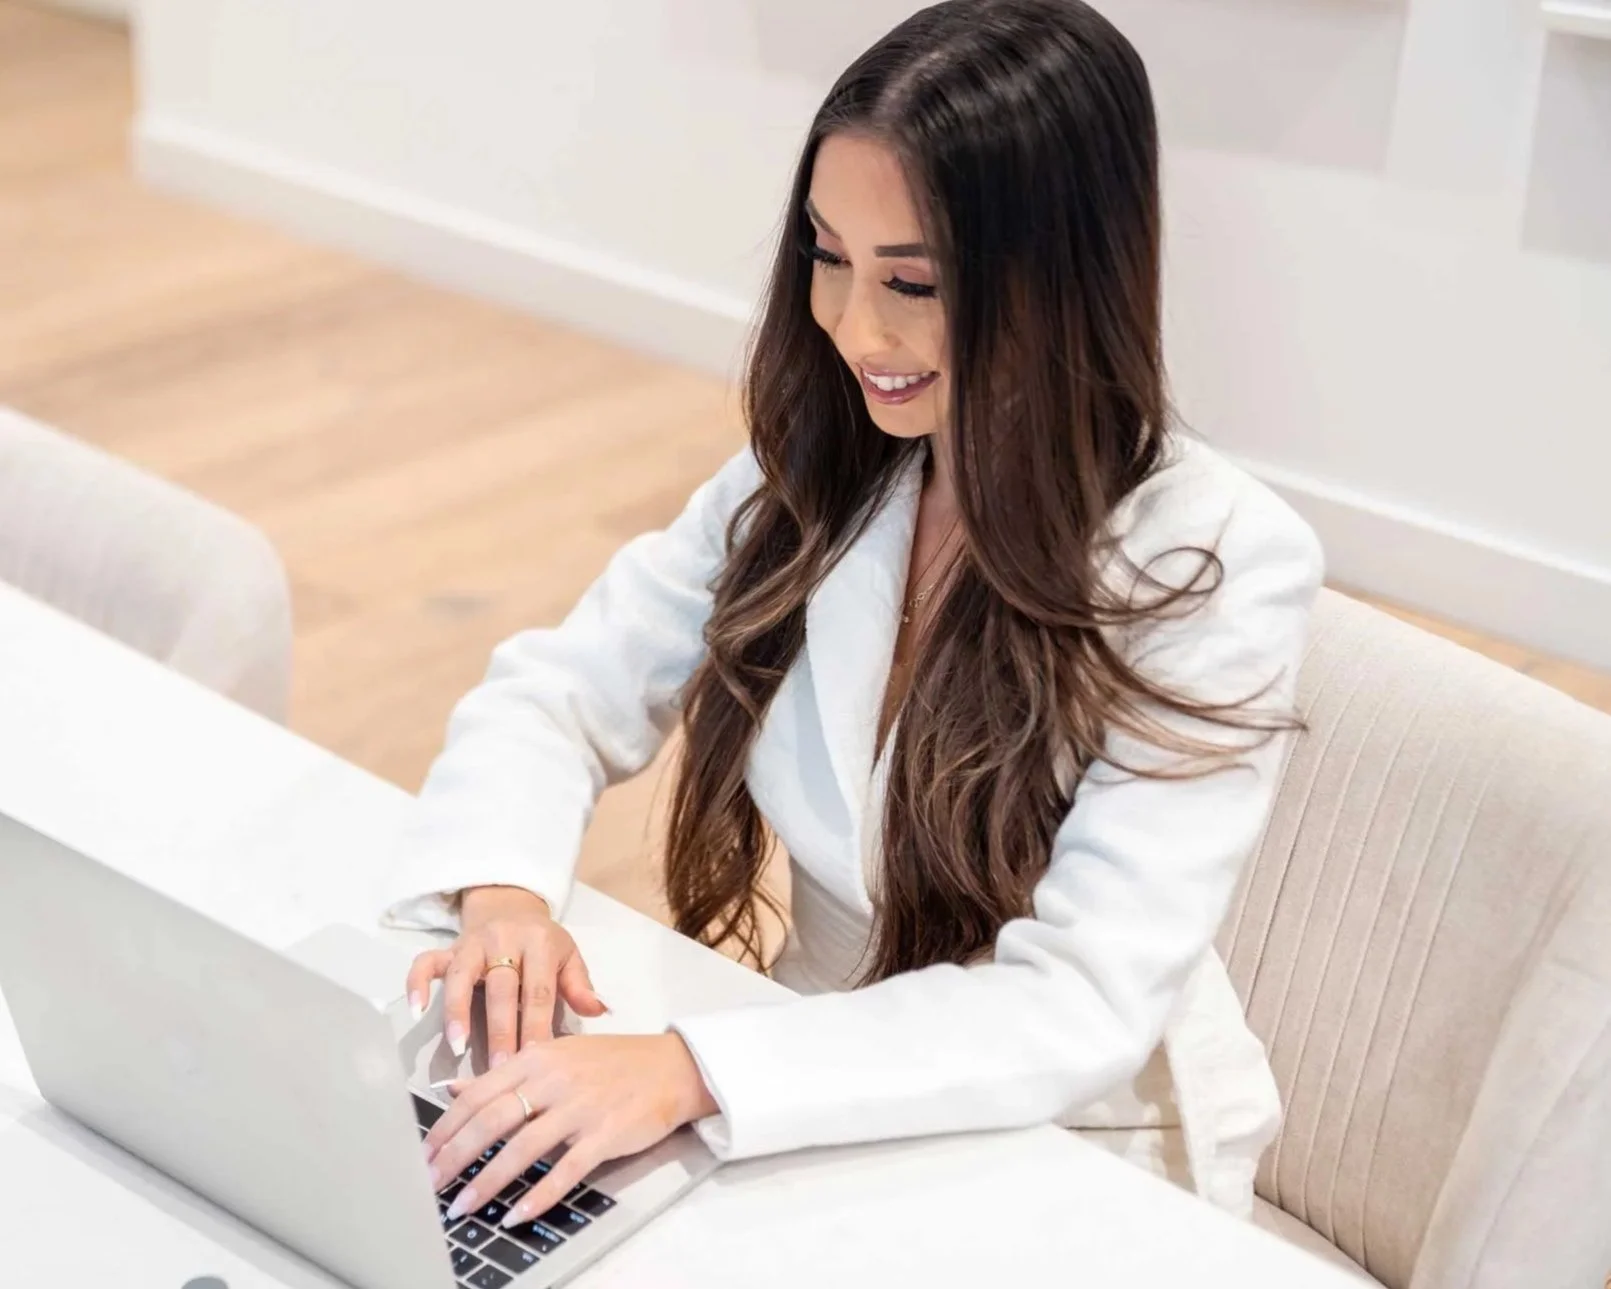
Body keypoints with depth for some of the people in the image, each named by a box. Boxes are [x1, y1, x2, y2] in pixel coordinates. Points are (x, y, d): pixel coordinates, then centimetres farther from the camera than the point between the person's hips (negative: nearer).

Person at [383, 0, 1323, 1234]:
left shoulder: (1219, 562, -21)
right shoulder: (810, 471, -6)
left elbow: (1082, 1005, -26)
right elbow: (556, 692, -2)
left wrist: (685, 1072, -37)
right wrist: (502, 888, -23)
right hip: (822, 1103, 4)